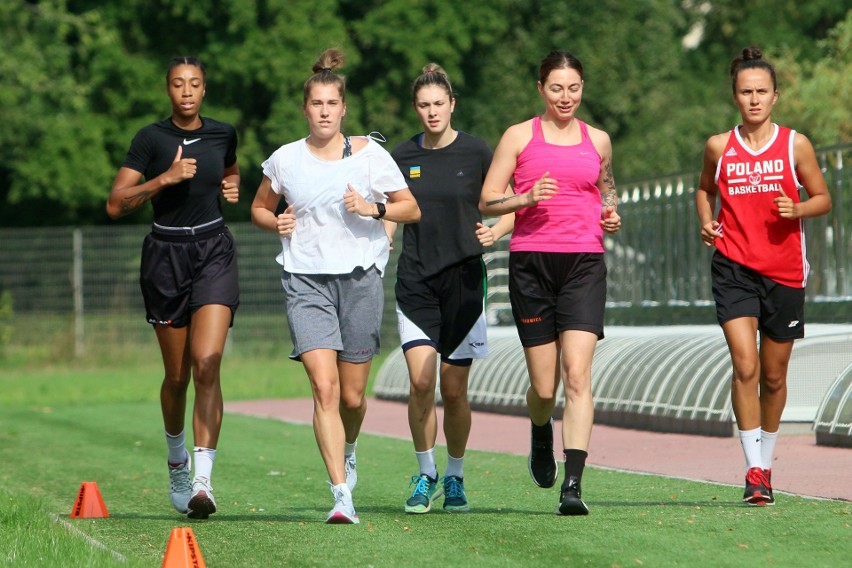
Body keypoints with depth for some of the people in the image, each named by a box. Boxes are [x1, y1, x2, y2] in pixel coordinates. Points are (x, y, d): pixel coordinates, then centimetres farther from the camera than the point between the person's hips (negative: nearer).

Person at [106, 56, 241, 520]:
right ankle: (176, 460, 36)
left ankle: (202, 480, -21)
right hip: (166, 255, -1)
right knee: (176, 375, 9)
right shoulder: (152, 138, -4)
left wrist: (233, 187, 8)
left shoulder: (223, 134, 6)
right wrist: (165, 178, -19)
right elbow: (115, 205, -9)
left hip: (214, 253, 1)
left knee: (207, 364, -17)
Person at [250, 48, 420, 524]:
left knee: (353, 395, 6)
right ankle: (342, 494, -18)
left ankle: (348, 451, 40)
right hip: (306, 281, 0)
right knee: (324, 388, -16)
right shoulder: (284, 160, 6)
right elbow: (259, 207, 21)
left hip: (360, 276, 0)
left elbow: (411, 209, 7)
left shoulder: (369, 154, 2)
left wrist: (374, 208, -12)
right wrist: (276, 223, -1)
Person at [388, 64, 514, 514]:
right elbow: (389, 218, 14)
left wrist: (495, 232, -15)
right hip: (415, 282, 1)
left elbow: (511, 208, 5)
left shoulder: (475, 152, -1)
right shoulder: (403, 156, 6)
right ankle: (425, 477, 3)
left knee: (454, 389, 1)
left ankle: (454, 478, 20)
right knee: (421, 380, -13)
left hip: (463, 279, -1)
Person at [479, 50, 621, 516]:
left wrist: (611, 215, 7)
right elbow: (487, 201, 4)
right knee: (543, 386, 3)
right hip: (531, 262, -1)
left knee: (577, 373, -15)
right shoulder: (519, 136, 6)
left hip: (584, 263, 1)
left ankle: (573, 485, -18)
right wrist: (527, 197, -14)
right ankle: (541, 437, 39)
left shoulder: (598, 140, 13)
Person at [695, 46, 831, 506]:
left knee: (774, 376, 10)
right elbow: (704, 189, 20)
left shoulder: (795, 145, 1)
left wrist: (797, 210, -12)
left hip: (784, 272, 1)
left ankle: (766, 461, 30)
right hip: (734, 266, -1)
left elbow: (823, 199, 9)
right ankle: (754, 470, -14)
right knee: (745, 365, -17)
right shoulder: (719, 147, 3)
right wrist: (706, 222, 1)